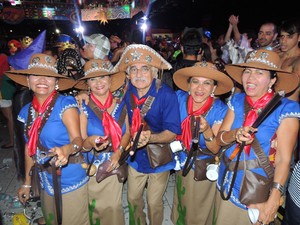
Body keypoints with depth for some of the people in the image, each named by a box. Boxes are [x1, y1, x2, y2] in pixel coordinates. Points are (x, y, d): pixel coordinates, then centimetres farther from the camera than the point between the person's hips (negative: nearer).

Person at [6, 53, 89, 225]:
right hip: (46, 181, 6)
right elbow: (30, 147, 10)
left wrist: (66, 150, -46)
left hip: (71, 180, -6)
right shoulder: (27, 111, 2)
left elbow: (78, 139, -24)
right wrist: (27, 182, 13)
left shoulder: (65, 104, -17)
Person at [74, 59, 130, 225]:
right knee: (93, 209, 13)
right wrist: (91, 142, -34)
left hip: (114, 166, 2)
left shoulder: (120, 105, -5)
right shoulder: (84, 107, -12)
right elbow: (81, 144, -12)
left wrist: (118, 151, -12)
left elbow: (127, 133, 4)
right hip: (91, 168, -1)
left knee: (113, 208, 7)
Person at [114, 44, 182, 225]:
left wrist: (150, 138, -41)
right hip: (135, 157, 4)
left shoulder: (167, 95, -25)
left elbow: (172, 132, -23)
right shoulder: (126, 92, -13)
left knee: (154, 203, 16)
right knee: (133, 199, 22)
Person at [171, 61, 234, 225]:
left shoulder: (220, 110, -24)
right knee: (180, 211, 27)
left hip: (204, 170, -3)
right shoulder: (180, 98, -17)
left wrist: (206, 131, -40)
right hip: (182, 164, 3)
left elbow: (215, 149, -21)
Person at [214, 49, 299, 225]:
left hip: (258, 191, -4)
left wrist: (273, 201, -25)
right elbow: (220, 138, -2)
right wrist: (235, 134, -24)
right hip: (227, 182, 5)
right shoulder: (237, 101, -2)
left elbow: (284, 159, -18)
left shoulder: (285, 109, -16)